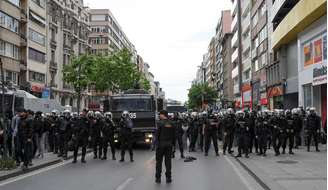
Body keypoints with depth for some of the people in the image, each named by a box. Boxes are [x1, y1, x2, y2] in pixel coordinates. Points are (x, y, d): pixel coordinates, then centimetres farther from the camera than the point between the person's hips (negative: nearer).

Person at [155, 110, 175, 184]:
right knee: (168, 160, 9)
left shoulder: (160, 123, -12)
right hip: (169, 144, 4)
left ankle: (158, 177, 10)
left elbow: (157, 134, -14)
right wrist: (173, 143, 14)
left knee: (159, 161, 6)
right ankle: (168, 177, 12)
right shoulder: (171, 123, 2)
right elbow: (174, 135, 6)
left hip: (161, 143, -4)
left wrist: (157, 141, -3)